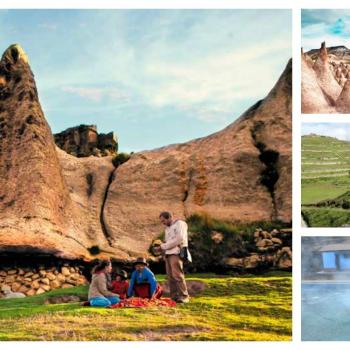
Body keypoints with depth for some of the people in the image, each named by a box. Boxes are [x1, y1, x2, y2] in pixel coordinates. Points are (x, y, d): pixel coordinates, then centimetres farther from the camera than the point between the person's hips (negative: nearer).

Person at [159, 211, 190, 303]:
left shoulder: (179, 223, 2)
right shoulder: (167, 228, 28)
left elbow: (180, 239, -10)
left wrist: (165, 245, -6)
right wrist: (162, 247, 4)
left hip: (176, 253, -8)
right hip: (168, 254, 8)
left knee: (177, 275, -15)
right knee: (170, 276, 1)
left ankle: (184, 297, -13)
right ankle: (174, 297, 1)